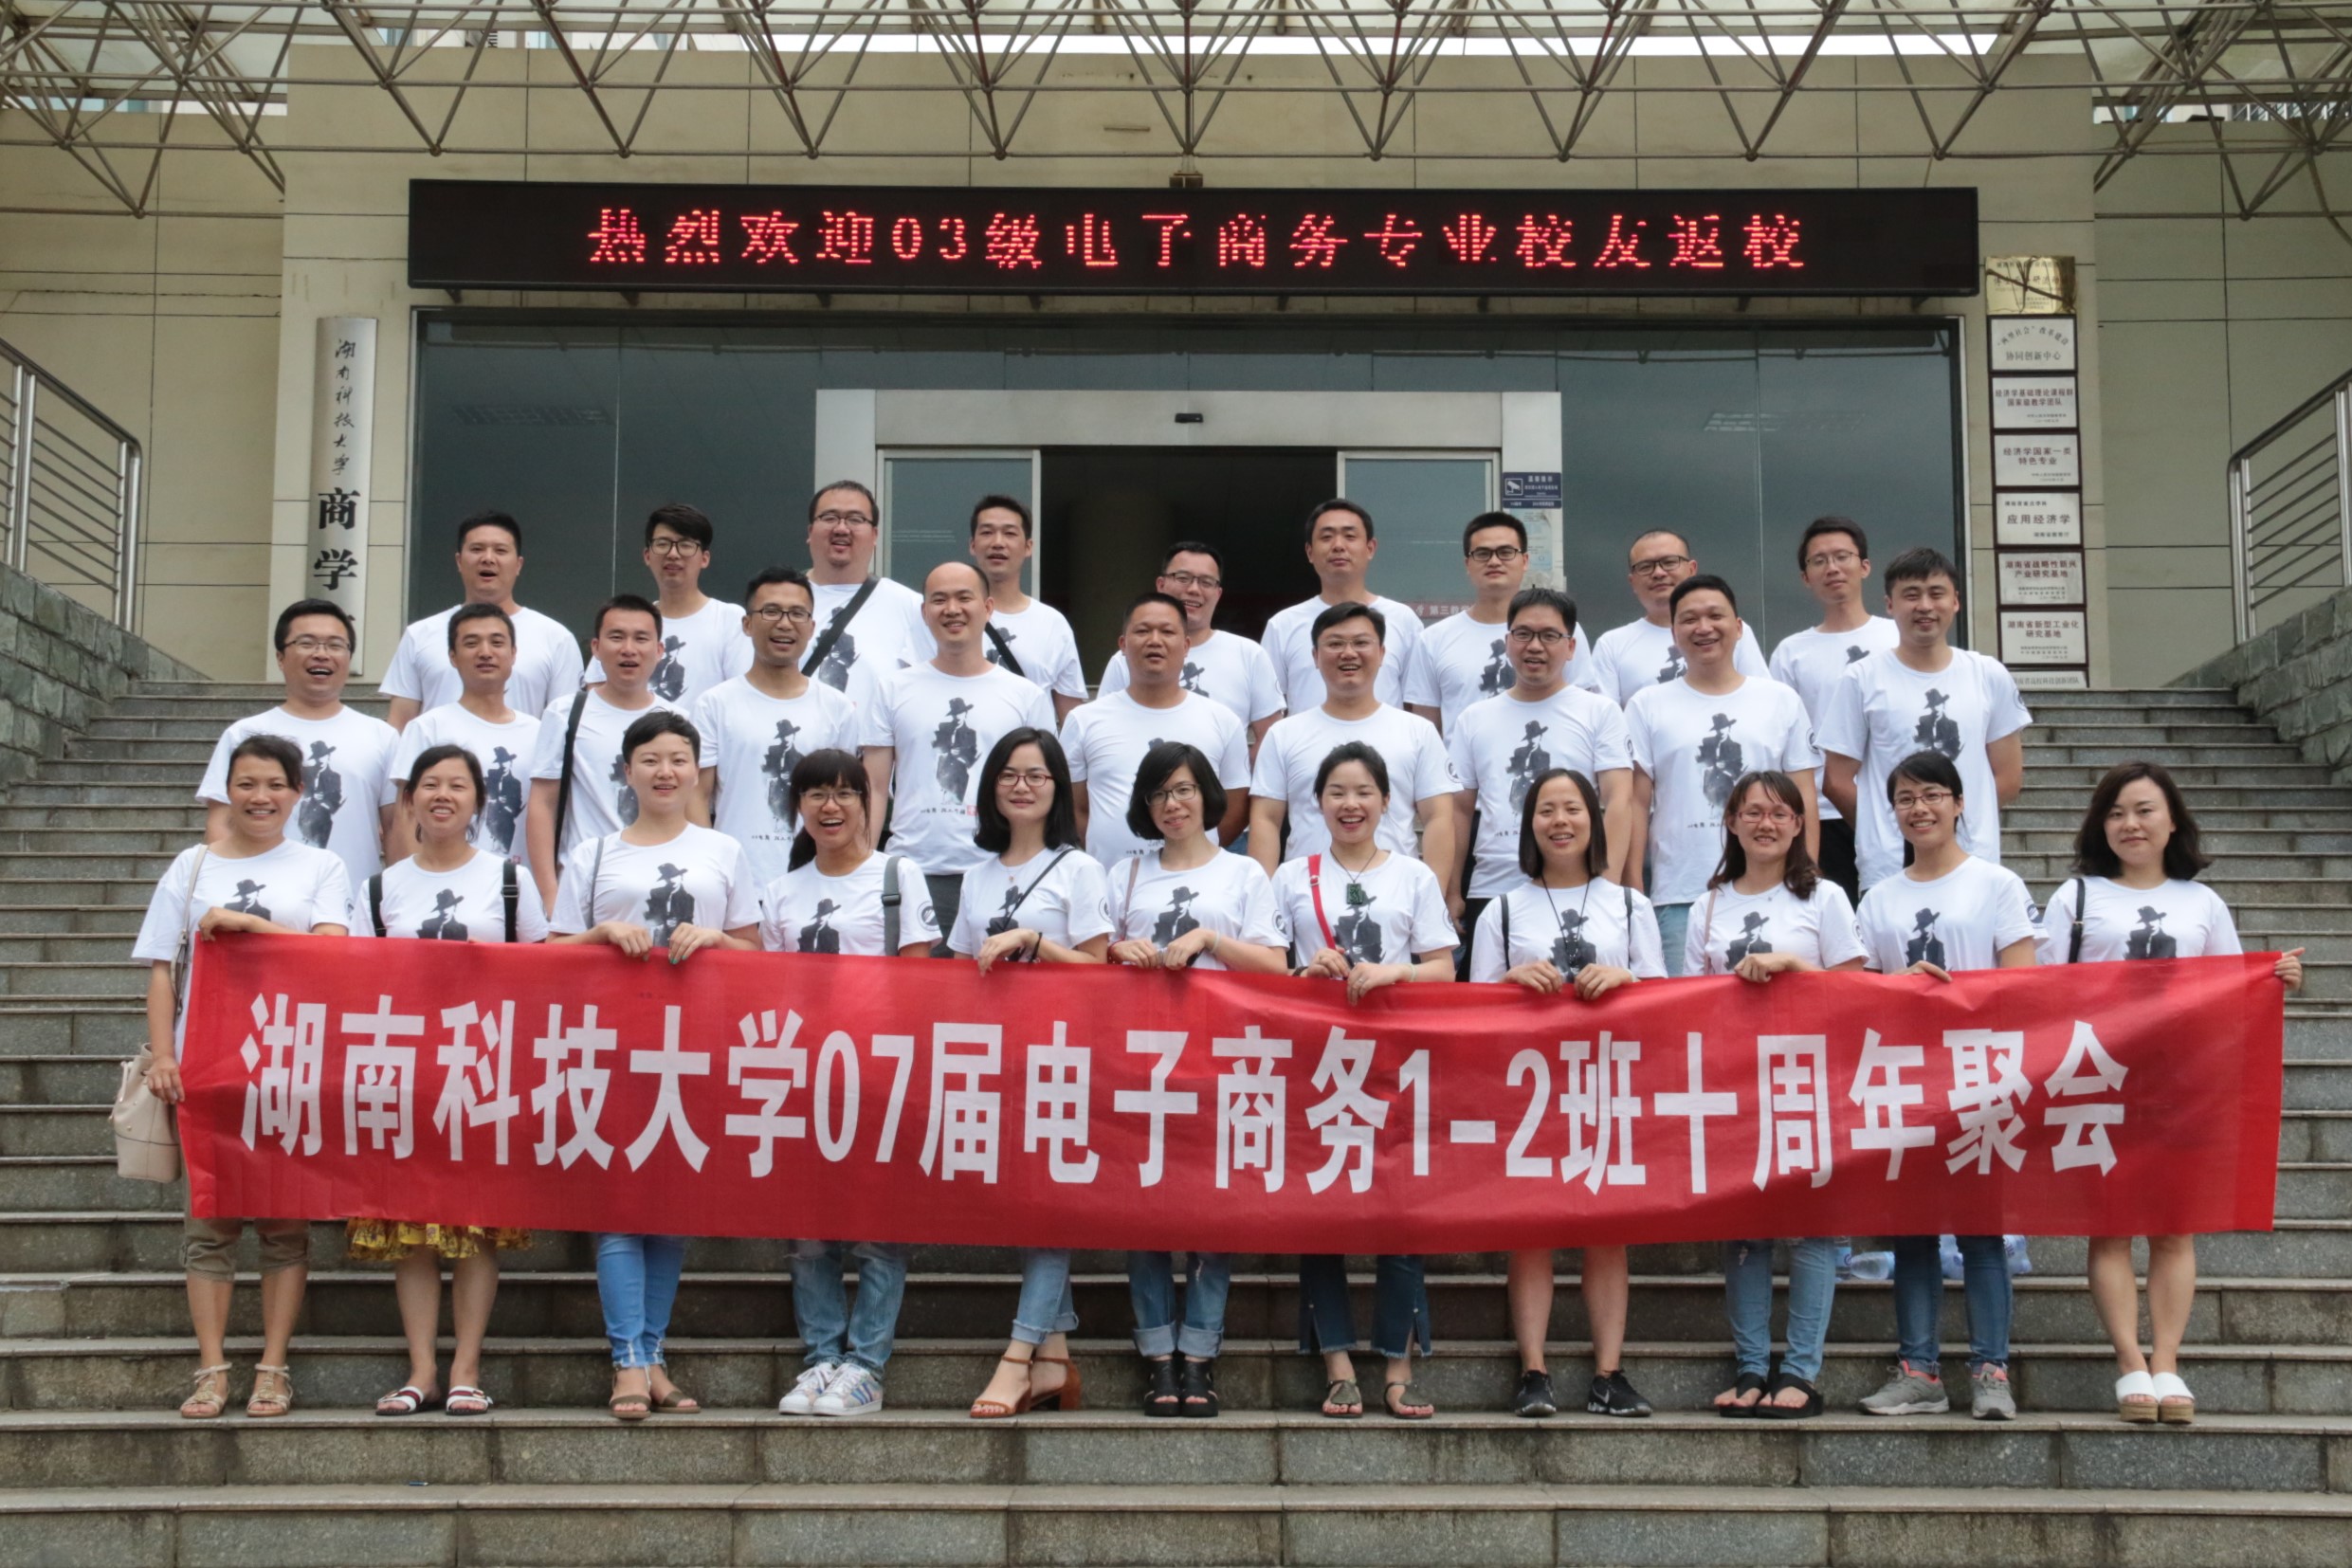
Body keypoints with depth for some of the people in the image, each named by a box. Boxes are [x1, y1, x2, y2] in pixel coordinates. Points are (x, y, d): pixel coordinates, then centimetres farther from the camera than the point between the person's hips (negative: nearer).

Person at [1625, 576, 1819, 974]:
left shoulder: (1781, 700, 11)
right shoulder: (1647, 706, 8)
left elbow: (1803, 799, 10)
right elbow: (1636, 803, 5)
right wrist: (1633, 892, -2)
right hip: (1679, 897, -1)